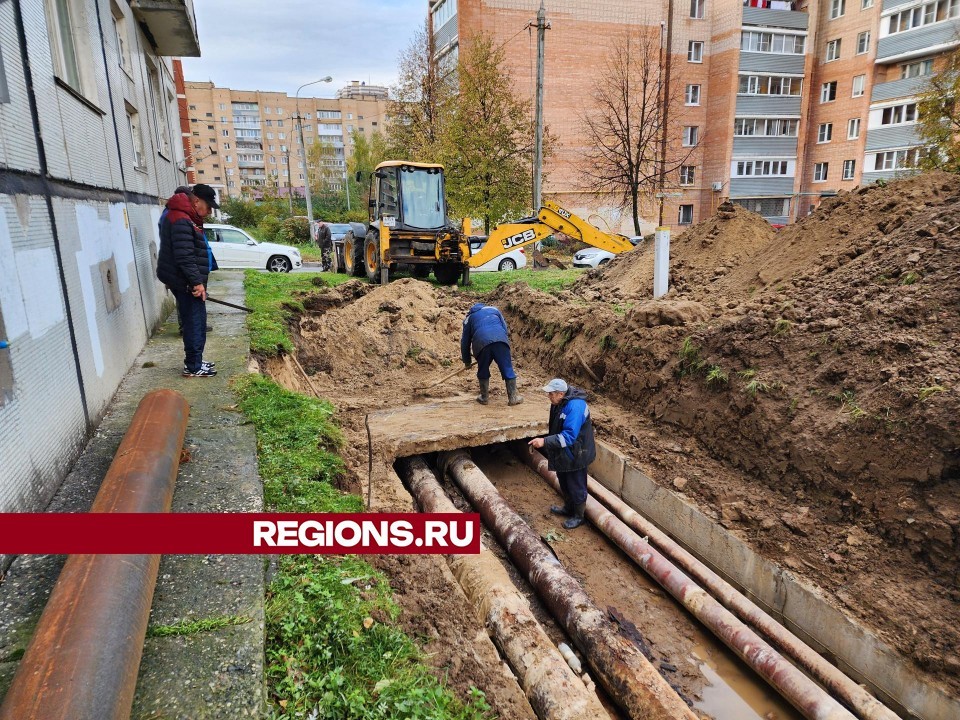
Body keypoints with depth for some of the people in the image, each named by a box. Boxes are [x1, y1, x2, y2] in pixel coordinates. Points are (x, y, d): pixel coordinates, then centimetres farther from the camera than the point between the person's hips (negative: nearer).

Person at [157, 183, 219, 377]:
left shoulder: (188, 217, 15)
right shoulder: (181, 221, -18)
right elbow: (184, 257, -25)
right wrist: (197, 282, -22)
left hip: (187, 282, 10)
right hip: (186, 283, -10)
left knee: (196, 322, 16)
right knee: (195, 323, -3)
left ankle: (194, 361, 26)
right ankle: (193, 367, 5)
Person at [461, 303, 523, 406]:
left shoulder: (469, 317, 31)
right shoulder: (493, 309, 34)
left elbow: (465, 341, 29)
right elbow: (505, 328, 29)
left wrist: (467, 361, 36)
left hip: (482, 343, 0)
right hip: (500, 340, 0)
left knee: (483, 371, 18)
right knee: (507, 369, 6)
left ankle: (484, 397, 24)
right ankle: (513, 397, 7)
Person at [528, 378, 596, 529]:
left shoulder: (575, 407, -33)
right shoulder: (560, 402, -3)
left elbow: (569, 436, -37)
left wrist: (545, 442, -39)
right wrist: (547, 442, 16)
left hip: (576, 454, -9)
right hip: (563, 452, 9)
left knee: (576, 486, 9)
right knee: (564, 483, 25)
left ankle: (578, 516, 29)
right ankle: (568, 507, 46)